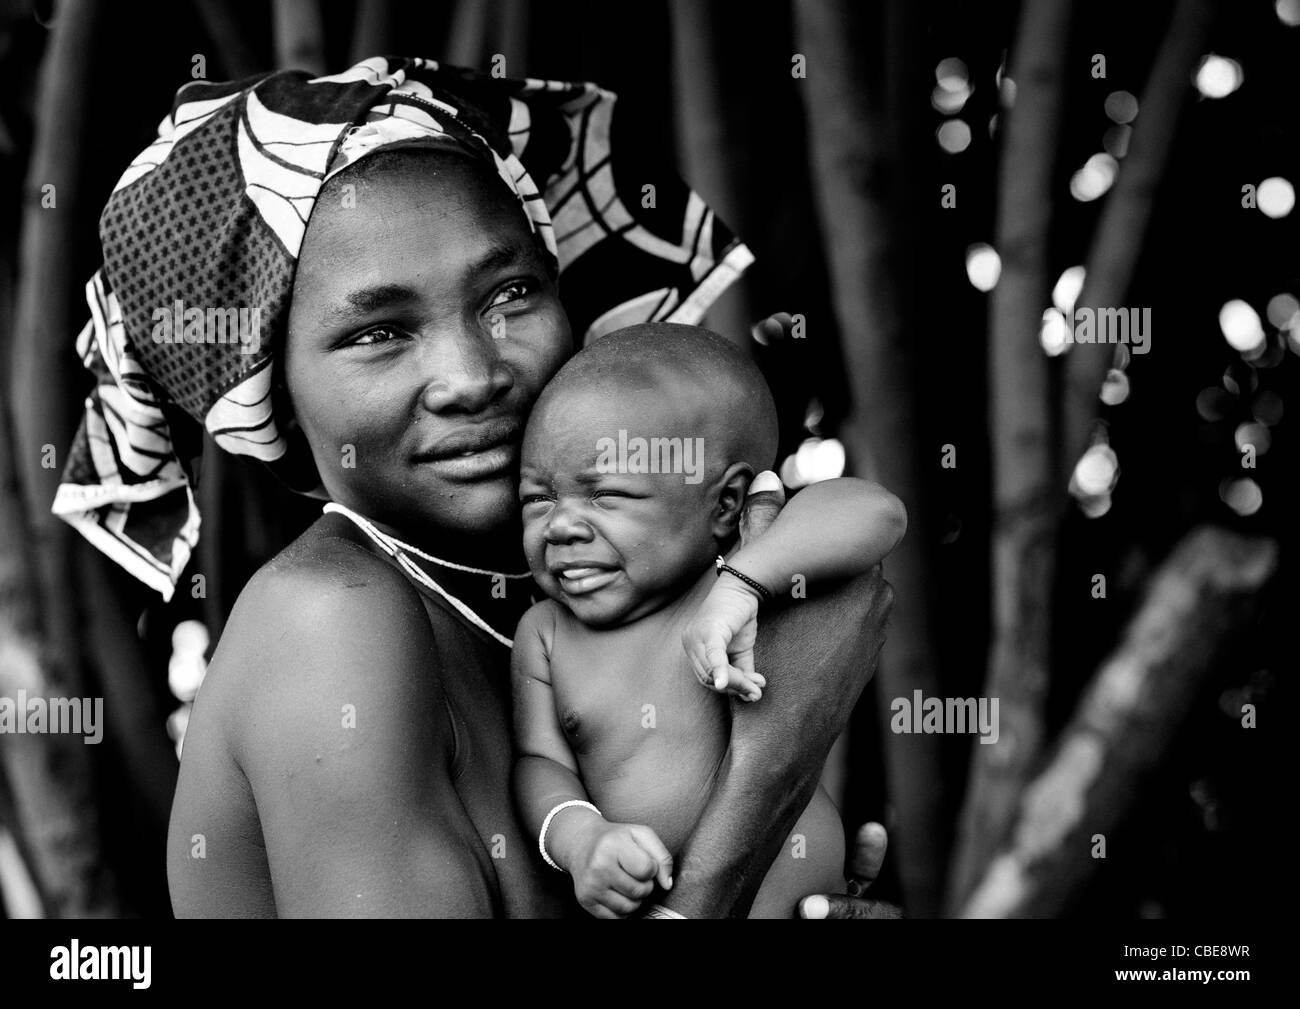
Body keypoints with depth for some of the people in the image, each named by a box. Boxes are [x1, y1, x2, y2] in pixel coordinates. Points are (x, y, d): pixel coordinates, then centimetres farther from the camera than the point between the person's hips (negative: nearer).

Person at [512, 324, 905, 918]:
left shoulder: (759, 585, -9)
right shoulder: (544, 635, 4)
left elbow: (874, 513, -22)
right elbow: (539, 761, 2)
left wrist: (741, 585, -33)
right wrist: (578, 837, -20)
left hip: (792, 896, -4)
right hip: (633, 901, 5)